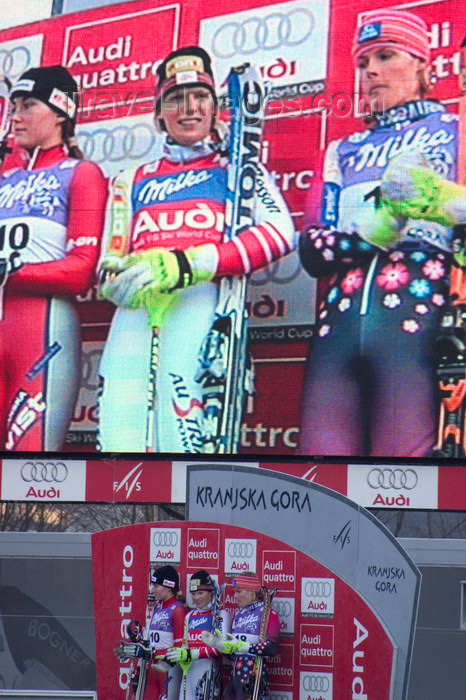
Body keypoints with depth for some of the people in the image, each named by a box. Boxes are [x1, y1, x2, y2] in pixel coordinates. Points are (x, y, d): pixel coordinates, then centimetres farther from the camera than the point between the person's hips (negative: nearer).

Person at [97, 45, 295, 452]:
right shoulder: (135, 182, 30)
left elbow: (281, 232, -1)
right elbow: (110, 262, 25)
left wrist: (186, 265, -13)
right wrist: (120, 280, -3)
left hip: (200, 298, -4)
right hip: (136, 310, 4)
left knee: (181, 440, -25)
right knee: (118, 437, -14)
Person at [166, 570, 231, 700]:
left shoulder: (221, 615, -2)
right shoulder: (190, 616, 19)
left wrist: (191, 654, -19)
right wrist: (169, 661, 4)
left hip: (210, 669, -6)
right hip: (189, 669, 6)